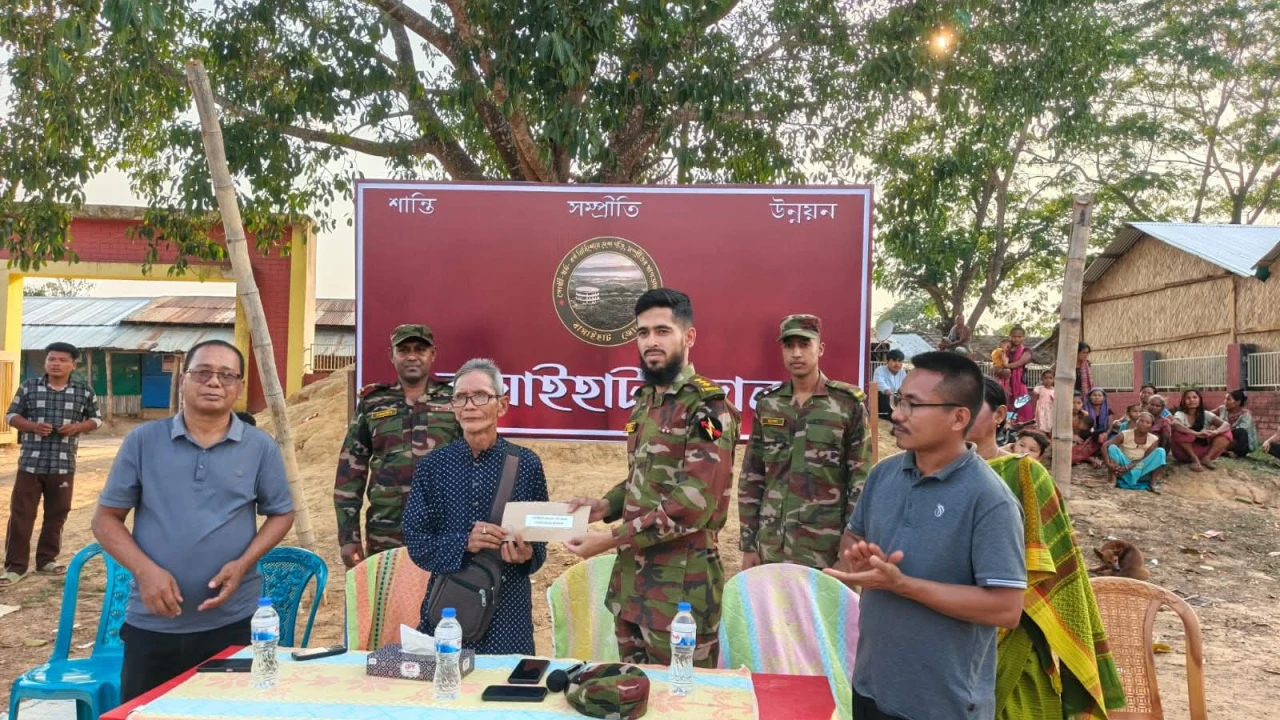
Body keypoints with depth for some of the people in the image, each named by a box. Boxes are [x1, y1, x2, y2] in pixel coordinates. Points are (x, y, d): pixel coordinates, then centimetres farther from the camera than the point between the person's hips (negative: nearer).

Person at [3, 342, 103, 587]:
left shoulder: (84, 390, 3)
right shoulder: (29, 387, 3)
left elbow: (96, 419, 10)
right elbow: (11, 415, 7)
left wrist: (77, 427, -11)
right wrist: (32, 426, -12)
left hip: (63, 464, 1)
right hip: (30, 461, -1)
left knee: (57, 514, 10)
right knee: (21, 513, 0)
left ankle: (47, 559, 25)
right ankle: (15, 566, 6)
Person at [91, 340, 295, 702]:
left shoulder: (261, 447, 0)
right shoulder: (142, 441, -1)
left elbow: (281, 513, 7)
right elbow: (106, 518, 2)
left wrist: (242, 564, -10)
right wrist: (144, 570, -13)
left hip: (232, 621, 0)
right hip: (152, 621, 0)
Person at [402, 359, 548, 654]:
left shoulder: (527, 464, -2)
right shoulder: (432, 466, 0)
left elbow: (540, 542, 3)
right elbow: (416, 543, -3)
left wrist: (526, 554, -19)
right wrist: (465, 543, -20)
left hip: (508, 611, -1)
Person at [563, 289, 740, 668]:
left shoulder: (707, 407, -15)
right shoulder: (644, 401, 11)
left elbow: (695, 501, -23)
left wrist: (612, 538, -22)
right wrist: (605, 505, 1)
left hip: (681, 584, -8)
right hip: (630, 577, 8)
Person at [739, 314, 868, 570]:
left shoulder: (849, 404, -4)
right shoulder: (766, 404, 6)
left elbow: (860, 480, -4)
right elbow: (751, 478, 8)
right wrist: (748, 544, 5)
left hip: (825, 548, -3)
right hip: (771, 546, 3)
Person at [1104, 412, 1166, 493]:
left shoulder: (1153, 440, -5)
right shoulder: (1125, 434, -10)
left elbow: (1145, 459, -14)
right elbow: (1105, 446, -19)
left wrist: (1128, 468, -29)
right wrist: (1108, 463, -35)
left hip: (1142, 471, 1)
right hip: (1123, 468, -1)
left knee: (1160, 451, -17)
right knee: (1112, 447, -25)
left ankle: (1153, 482, -20)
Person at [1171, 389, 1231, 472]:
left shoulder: (1206, 414, 1)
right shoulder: (1180, 414, -9)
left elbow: (1226, 425, -13)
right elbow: (1175, 425, -34)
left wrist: (1215, 432, -36)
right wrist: (1196, 433, -46)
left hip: (1203, 451, 3)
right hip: (1185, 453, -3)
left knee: (1226, 433, -12)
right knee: (1180, 432, -30)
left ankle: (1207, 458, -19)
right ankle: (1194, 459, -20)